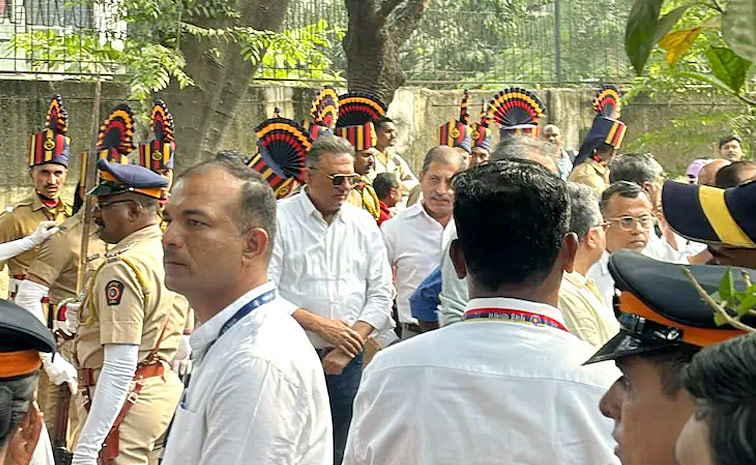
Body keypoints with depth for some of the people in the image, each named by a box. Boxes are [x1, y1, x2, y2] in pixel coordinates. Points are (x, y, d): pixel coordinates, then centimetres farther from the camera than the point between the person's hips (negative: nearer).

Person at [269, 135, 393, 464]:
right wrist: (320, 325, -16)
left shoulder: (363, 224, 10)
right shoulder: (280, 219, -5)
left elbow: (380, 294, 9)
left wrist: (350, 344, -5)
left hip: (346, 362, 4)